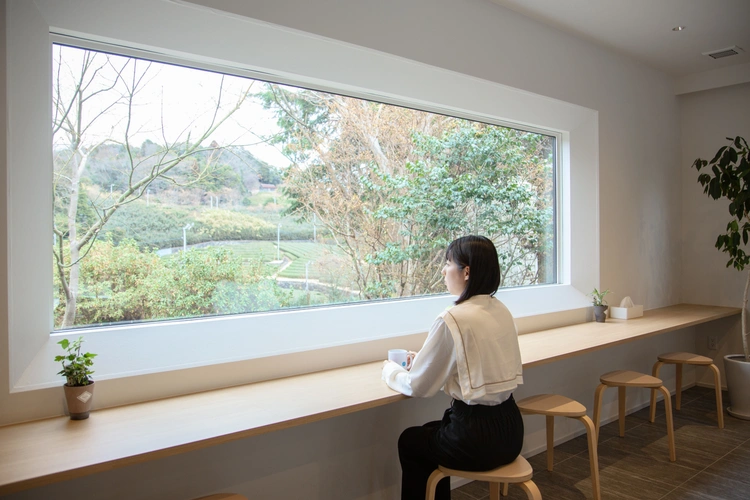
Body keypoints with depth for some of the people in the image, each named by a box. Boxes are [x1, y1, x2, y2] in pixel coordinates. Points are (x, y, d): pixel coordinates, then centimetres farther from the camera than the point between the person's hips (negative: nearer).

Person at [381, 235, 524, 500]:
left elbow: (417, 386, -12)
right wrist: (423, 360, 18)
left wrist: (390, 370, 7)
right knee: (431, 432, 31)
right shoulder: (500, 310, 3)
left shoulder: (452, 319, -21)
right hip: (508, 427, 7)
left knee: (409, 441, 22)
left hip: (478, 438, -7)